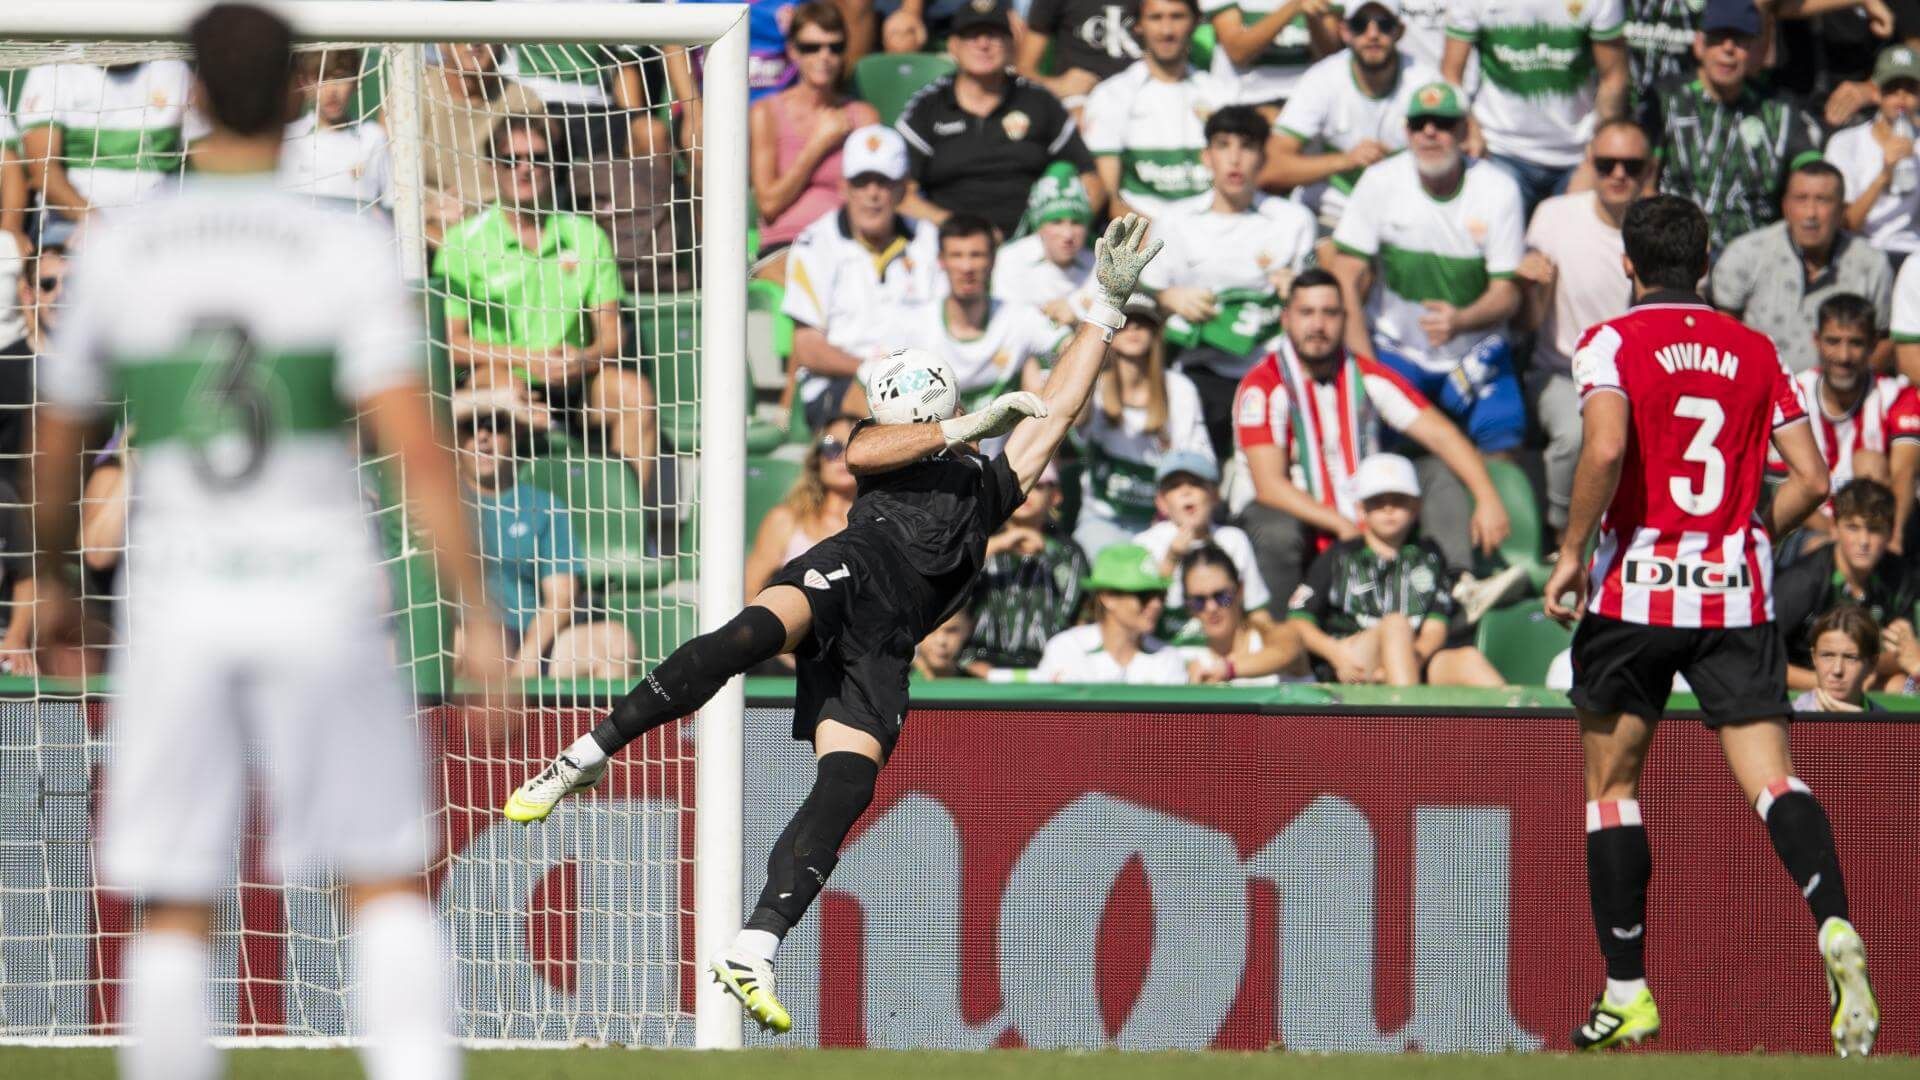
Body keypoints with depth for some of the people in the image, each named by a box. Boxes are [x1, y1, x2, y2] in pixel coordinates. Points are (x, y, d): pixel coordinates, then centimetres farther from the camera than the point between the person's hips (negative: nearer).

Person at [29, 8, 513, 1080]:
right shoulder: (347, 249, -6)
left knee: (175, 910, 7)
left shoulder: (118, 250, 2)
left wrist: (53, 581, 30)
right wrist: (480, 615, -12)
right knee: (390, 885, 6)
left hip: (178, 605, 2)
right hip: (323, 592, -2)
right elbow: (417, 446, -15)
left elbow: (56, 450, 13)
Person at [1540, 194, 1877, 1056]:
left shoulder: (1610, 343, -2)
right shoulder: (1755, 351, 10)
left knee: (1610, 785, 11)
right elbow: (1810, 478, 8)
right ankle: (1834, 924, -33)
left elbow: (1606, 447, -20)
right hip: (1737, 596, 3)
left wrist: (1571, 552, -11)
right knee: (1771, 779, -5)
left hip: (1634, 592, -3)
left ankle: (1627, 993, 10)